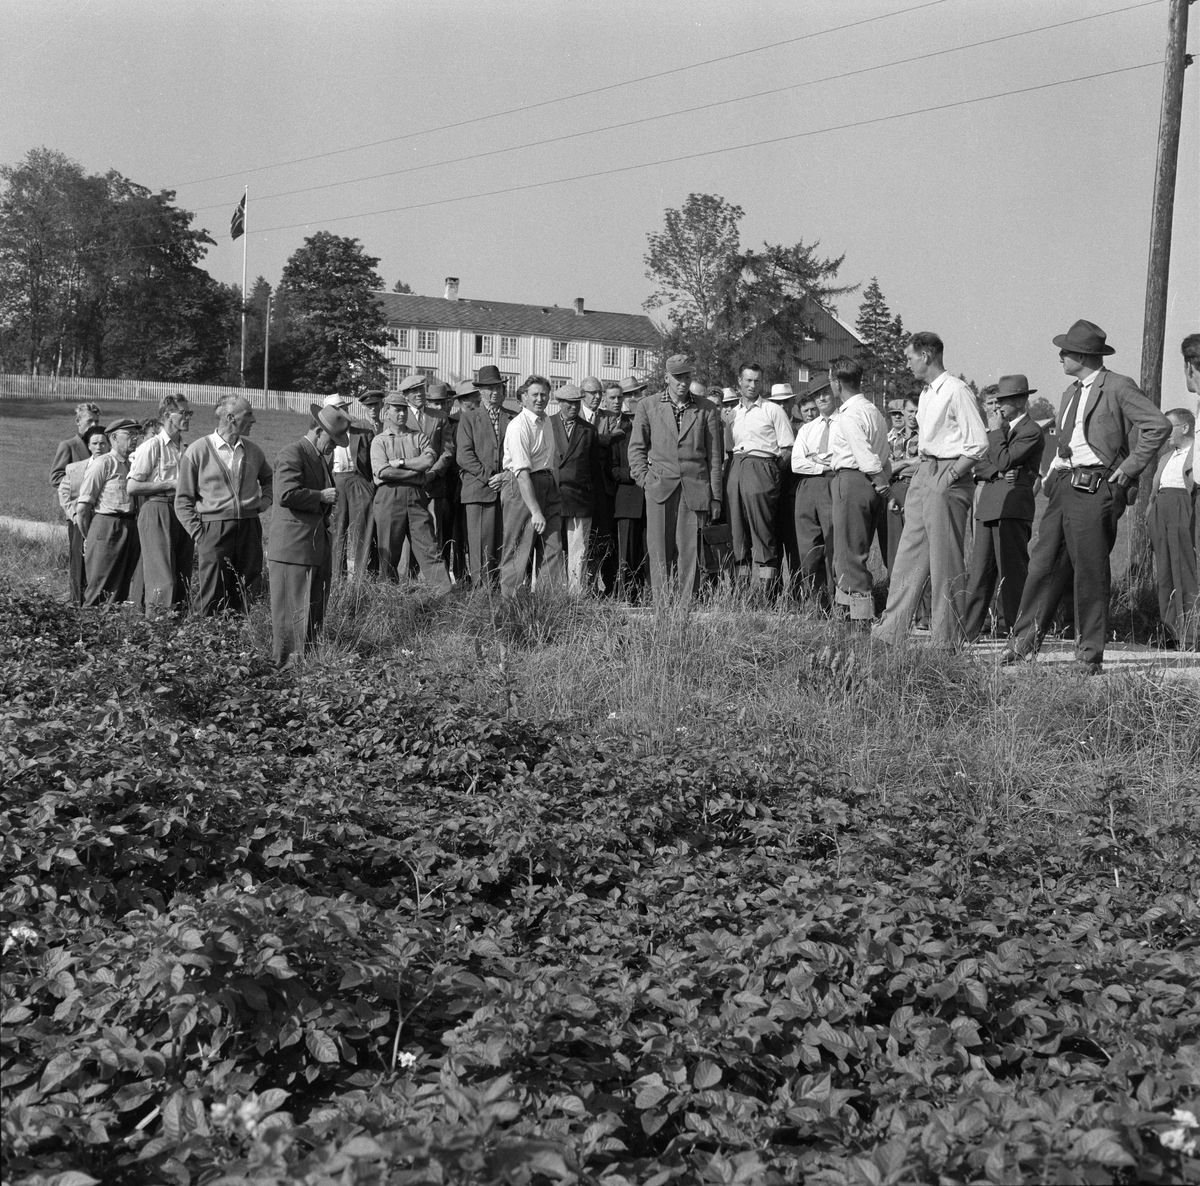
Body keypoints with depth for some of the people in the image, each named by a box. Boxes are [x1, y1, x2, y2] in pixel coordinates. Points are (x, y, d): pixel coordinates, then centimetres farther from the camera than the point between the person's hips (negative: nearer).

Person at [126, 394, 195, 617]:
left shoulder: (185, 448, 14)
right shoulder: (152, 446, -7)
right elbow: (132, 487, -10)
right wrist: (171, 484, -13)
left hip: (182, 512, 7)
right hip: (157, 512, -7)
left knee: (182, 573, 8)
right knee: (161, 573, -10)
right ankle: (157, 617, -7)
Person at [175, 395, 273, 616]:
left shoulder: (253, 450, 11)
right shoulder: (198, 451, -2)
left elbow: (268, 478, 32)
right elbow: (183, 500, 0)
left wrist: (265, 500, 13)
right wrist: (198, 534, -8)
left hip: (249, 528, 4)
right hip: (214, 529, -4)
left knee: (246, 596, 5)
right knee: (214, 600, -5)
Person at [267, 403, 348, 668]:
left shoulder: (323, 457, 19)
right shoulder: (291, 454, -12)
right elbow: (286, 494, -24)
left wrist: (331, 496, 13)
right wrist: (321, 496, -16)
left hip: (318, 544, 10)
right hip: (294, 547, -10)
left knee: (315, 610, 13)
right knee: (293, 612, -5)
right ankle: (287, 664, 1)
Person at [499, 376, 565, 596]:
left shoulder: (545, 423, 14)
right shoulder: (519, 426, -13)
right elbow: (522, 471, -20)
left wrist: (556, 491, 11)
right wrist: (535, 511, -24)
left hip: (548, 486, 8)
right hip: (521, 487, -8)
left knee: (553, 549, 2)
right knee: (519, 552, -3)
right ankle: (509, 600, 5)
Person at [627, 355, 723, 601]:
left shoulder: (706, 410, 8)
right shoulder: (648, 407, 9)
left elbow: (715, 455, 9)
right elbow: (636, 447, 12)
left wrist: (715, 496, 5)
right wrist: (644, 479, -1)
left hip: (695, 487, 0)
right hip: (660, 486, 0)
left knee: (689, 549, -4)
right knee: (660, 550, -2)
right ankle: (662, 606, 1)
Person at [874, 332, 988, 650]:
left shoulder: (956, 391, -12)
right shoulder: (926, 394, 16)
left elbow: (979, 445, -15)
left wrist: (949, 476, -18)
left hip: (946, 479, -9)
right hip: (923, 474, 9)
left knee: (945, 560, -3)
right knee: (909, 555, 8)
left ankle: (947, 641, 4)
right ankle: (891, 630, 12)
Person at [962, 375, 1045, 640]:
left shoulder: (1032, 431, -5)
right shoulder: (1003, 427, 22)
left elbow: (1004, 461, -17)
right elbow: (979, 466, 15)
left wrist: (995, 431, -5)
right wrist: (996, 472, -5)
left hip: (1012, 507, -8)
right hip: (988, 506, 8)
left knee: (1012, 573, -6)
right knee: (979, 571, 7)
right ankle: (967, 632, 8)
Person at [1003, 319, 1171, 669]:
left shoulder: (1118, 388, -6)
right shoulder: (1070, 393, 20)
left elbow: (1159, 425, -12)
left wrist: (1130, 467, -12)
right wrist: (1052, 473, 15)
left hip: (1095, 489, -8)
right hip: (1062, 485, 8)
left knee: (1091, 572, -3)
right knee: (1044, 565, 5)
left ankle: (1090, 654, 5)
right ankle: (1023, 643, 8)